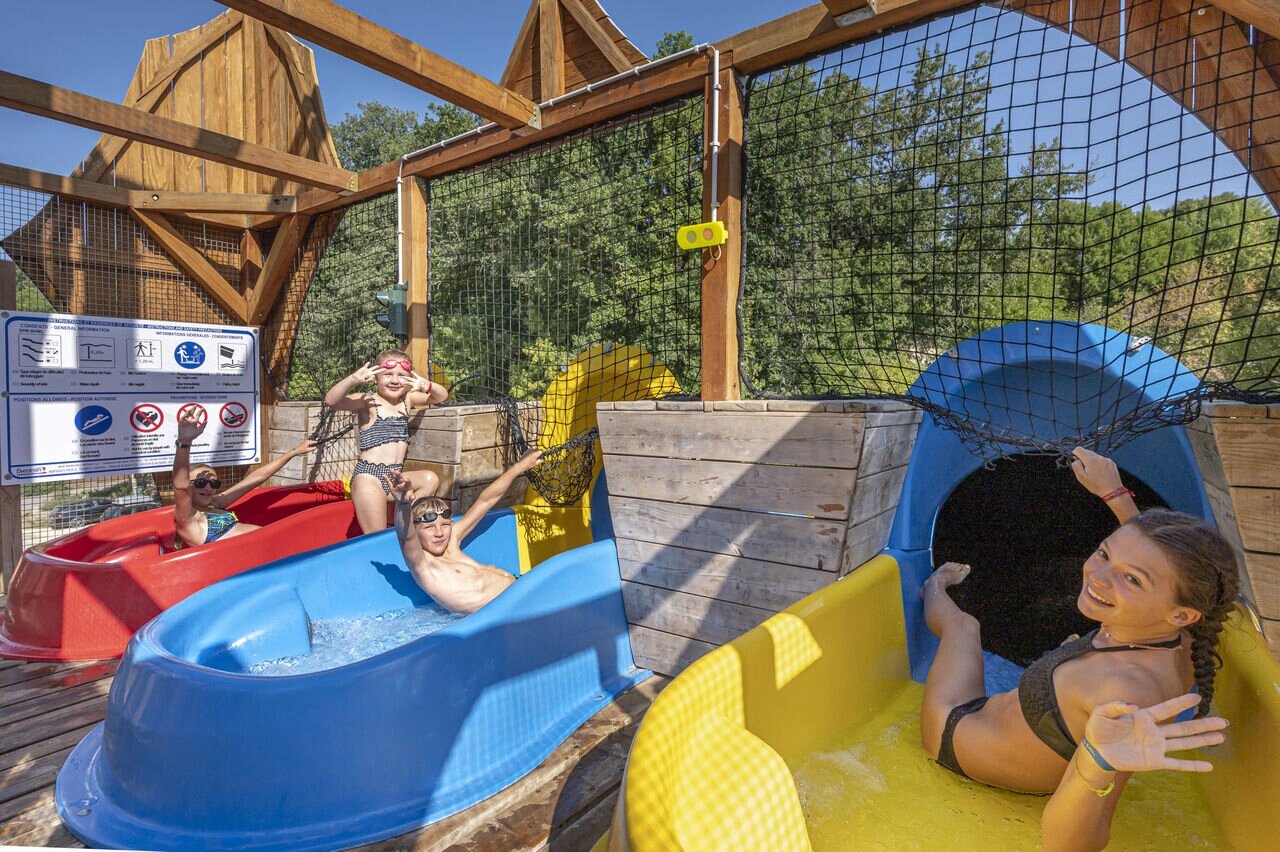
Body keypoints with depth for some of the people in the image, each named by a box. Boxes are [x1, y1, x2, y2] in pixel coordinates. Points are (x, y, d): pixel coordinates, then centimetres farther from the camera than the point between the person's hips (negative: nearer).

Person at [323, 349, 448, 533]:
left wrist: (428, 386, -12)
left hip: (394, 477, 6)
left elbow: (442, 396, 11)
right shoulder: (367, 401, -6)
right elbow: (331, 401, -21)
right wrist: (353, 380, -39)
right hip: (368, 476, -6)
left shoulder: (407, 399, 10)